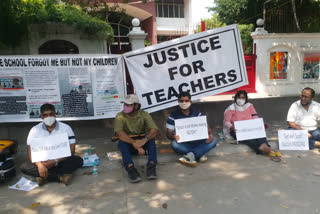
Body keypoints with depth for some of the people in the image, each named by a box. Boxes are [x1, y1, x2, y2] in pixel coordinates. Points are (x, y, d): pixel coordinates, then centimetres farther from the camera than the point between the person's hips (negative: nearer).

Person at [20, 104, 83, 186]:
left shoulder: (66, 128, -6)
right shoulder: (35, 130, -1)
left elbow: (71, 151, -10)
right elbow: (30, 152, -6)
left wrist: (55, 162, -23)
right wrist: (39, 164, -25)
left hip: (61, 161, -1)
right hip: (43, 162, 2)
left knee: (78, 160, -27)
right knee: (24, 167, -24)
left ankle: (44, 177, -25)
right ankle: (60, 176, -28)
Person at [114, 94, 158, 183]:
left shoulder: (144, 114, -8)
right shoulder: (120, 116, -12)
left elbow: (154, 130, -21)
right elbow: (119, 133, -29)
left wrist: (145, 139, -41)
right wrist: (134, 143, -43)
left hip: (142, 142, 1)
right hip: (128, 144, -1)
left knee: (151, 138, -28)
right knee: (122, 141, -33)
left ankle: (151, 166, -39)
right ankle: (130, 168, -46)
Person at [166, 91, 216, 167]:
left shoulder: (196, 113, 9)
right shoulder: (174, 116, 0)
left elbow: (206, 126, 6)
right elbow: (169, 134, -3)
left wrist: (210, 134, -17)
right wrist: (173, 136, -28)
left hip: (197, 142, 3)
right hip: (183, 144, -2)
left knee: (213, 140, -21)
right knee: (174, 144, -34)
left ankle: (190, 156, -32)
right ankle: (200, 154, -22)